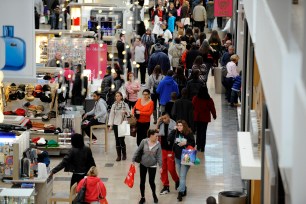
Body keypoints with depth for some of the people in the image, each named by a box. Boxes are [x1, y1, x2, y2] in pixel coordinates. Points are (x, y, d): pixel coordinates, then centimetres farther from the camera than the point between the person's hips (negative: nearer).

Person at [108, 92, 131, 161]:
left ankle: (124, 155, 11)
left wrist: (126, 113, -21)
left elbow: (129, 114, 1)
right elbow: (111, 115, 7)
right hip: (115, 124, 3)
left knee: (121, 140, -6)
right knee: (117, 140, 4)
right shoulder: (114, 105, 7)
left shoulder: (125, 105, -1)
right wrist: (110, 125, 2)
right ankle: (118, 156, 11)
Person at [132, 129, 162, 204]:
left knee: (151, 181, 0)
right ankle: (142, 197, 24)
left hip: (152, 165, -1)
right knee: (142, 181, 7)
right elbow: (138, 151, -3)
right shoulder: (144, 141, -12)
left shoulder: (158, 144, -10)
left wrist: (160, 166, -10)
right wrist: (133, 160, -1)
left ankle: (154, 195, 29)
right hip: (143, 164, 1)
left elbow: (159, 156, -7)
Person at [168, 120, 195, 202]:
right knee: (181, 176, 16)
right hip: (177, 157, 5)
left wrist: (186, 143, -21)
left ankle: (180, 193, -11)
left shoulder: (189, 134, -10)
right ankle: (184, 190, 30)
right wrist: (173, 131, -14)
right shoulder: (175, 133, 0)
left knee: (182, 176, -10)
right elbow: (169, 140, -12)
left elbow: (193, 144, -5)